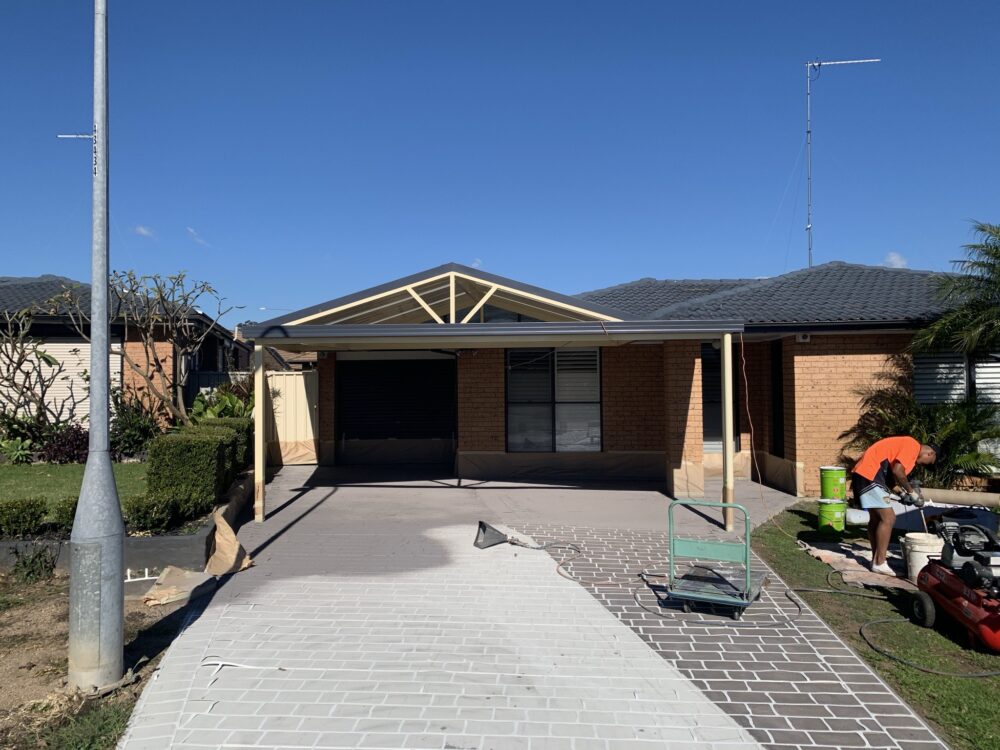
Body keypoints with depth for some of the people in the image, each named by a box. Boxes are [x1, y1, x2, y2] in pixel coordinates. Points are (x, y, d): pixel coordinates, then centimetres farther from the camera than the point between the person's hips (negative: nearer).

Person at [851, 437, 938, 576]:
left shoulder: (909, 446, 23)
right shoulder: (913, 446, -8)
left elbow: (893, 472, 21)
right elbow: (897, 471, -19)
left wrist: (904, 494, 11)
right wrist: (911, 492, -6)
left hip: (864, 474, 11)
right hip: (869, 475, -11)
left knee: (876, 518, 16)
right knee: (888, 518, -7)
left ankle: (876, 560, 22)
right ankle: (879, 564, -3)